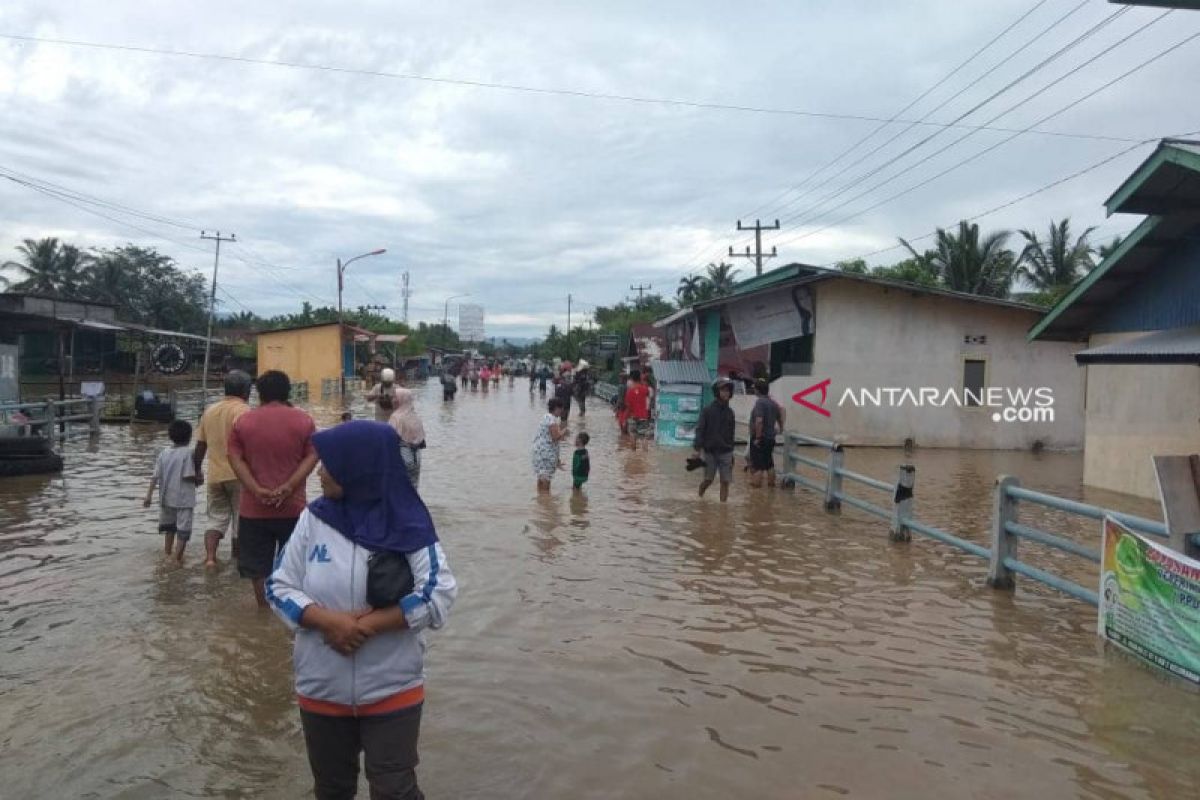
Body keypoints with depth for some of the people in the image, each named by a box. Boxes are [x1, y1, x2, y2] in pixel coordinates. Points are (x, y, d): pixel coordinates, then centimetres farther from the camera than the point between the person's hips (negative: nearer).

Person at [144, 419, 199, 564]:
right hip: (183, 498, -6)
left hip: (166, 497, 6)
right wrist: (198, 479, 3)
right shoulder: (187, 453, -13)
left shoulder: (164, 453, 2)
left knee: (169, 525, 23)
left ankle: (168, 552, 36)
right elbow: (188, 476, -17)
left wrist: (149, 495, 2)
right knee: (183, 528, 0)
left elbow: (155, 476, 0)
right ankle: (178, 557, -4)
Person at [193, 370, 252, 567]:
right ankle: (237, 557, 16)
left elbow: (200, 446, 12)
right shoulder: (244, 411, -9)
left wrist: (196, 471, 23)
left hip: (215, 475, 5)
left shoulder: (209, 411, 10)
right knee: (240, 519, 7)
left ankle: (210, 557, -2)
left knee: (216, 517, 13)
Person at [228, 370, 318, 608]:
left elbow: (235, 458, -6)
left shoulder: (243, 421, 1)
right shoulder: (303, 420, -1)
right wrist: (288, 487, -15)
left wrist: (256, 490, -13)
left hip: (254, 508, 0)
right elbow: (311, 456, -9)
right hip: (293, 507, 0)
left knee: (258, 565, 12)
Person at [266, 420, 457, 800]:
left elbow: (438, 594, -17)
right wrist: (328, 621, -19)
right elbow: (279, 586, -2)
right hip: (321, 688, 3)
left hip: (392, 690, -3)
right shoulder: (314, 518, -4)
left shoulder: (407, 524, -12)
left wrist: (369, 624, -22)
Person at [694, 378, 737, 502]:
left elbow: (731, 433, 15)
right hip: (710, 451, -3)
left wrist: (731, 450, 17)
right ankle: (699, 498, 29)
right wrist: (698, 449, -15)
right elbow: (700, 430, -7)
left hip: (725, 452, 3)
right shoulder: (708, 410, -5)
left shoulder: (730, 412, 7)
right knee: (708, 480, 3)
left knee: (725, 481, -1)